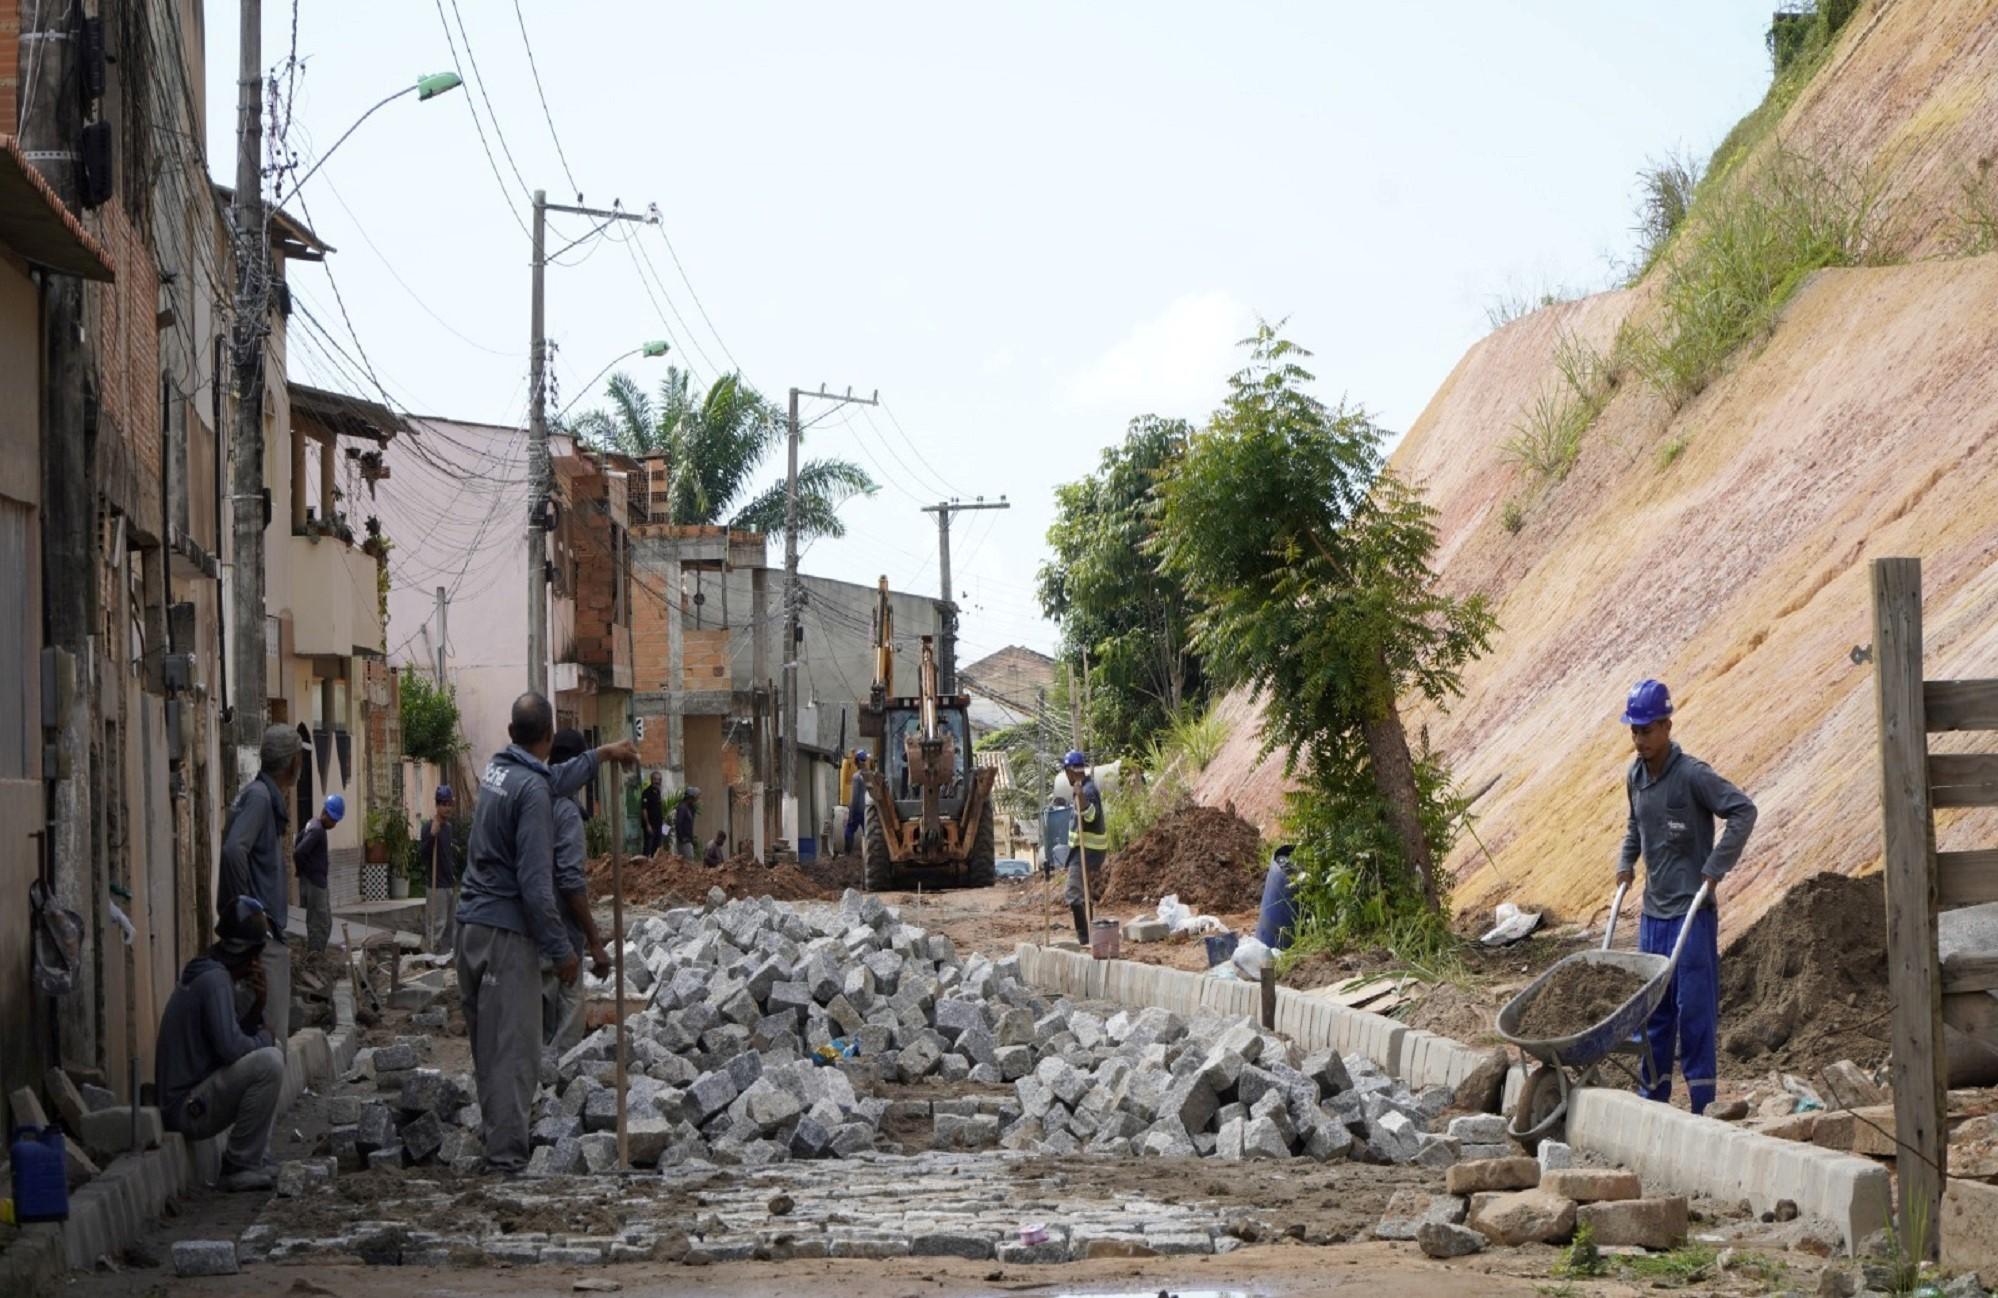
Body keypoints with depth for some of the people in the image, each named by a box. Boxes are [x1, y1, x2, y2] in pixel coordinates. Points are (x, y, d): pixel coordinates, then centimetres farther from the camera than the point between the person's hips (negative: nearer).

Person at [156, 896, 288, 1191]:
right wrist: (265, 1037, -6)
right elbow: (231, 1047, -26)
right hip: (187, 1108, -10)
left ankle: (257, 1160, 14)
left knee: (269, 1052, 23)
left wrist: (256, 1002, 2)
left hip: (192, 1103, 10)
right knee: (269, 1062, -23)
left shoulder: (213, 975, 14)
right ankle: (242, 1167, -13)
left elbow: (242, 1036, 19)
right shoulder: (214, 979, -15)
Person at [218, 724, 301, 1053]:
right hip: (259, 927, -10)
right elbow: (234, 849, -26)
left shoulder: (264, 793, 14)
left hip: (265, 923, 10)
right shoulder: (260, 796, -14)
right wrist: (245, 905, -19)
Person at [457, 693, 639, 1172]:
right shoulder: (532, 790, -16)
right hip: (507, 932, -9)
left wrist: (601, 755, 41)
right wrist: (561, 949, -13)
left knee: (486, 1038, 15)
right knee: (514, 1044, -5)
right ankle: (506, 1150, -4)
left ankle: (494, 1131, 23)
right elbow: (535, 881, -19)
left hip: (471, 921, 9)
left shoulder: (496, 769, 10)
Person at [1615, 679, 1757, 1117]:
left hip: (1692, 909, -7)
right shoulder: (1635, 776, 9)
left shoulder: (1692, 775, -14)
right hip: (1653, 910, 7)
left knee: (1694, 1006, -6)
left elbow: (1743, 811, -19)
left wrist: (1715, 868, -19)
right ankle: (1652, 1096, 20)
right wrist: (1625, 862, 14)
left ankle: (1702, 1104, -1)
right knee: (1652, 1007, 12)